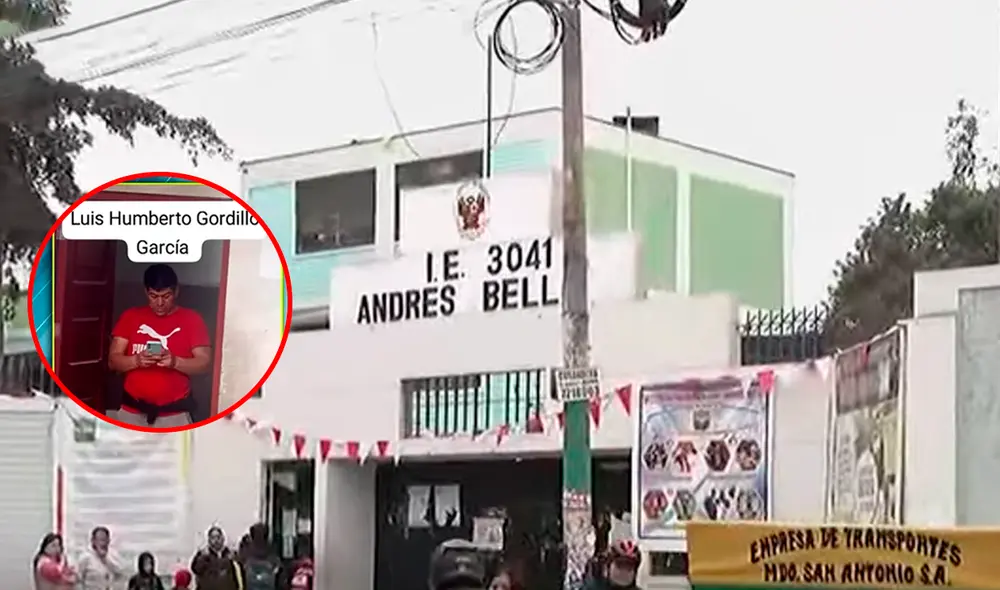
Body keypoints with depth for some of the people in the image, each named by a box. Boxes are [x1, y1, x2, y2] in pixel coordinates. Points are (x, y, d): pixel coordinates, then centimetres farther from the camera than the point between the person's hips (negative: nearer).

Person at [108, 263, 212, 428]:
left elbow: (205, 362, -5)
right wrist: (136, 360, -20)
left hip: (174, 414, -2)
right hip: (133, 411, 2)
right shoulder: (130, 317, 6)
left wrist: (175, 362, -24)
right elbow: (113, 360, 2)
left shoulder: (191, 320, 0)